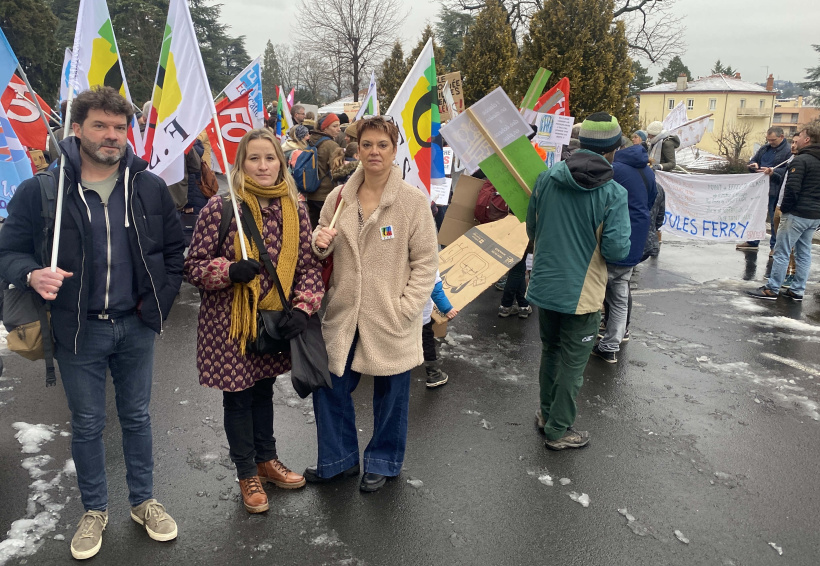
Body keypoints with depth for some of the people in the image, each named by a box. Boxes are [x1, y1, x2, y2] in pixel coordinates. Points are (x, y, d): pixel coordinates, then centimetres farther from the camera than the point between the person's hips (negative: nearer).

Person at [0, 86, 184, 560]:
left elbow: (176, 248, 7)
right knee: (87, 425, 13)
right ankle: (95, 511, 34)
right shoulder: (41, 191, -8)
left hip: (136, 326, 2)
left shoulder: (150, 187, -2)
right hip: (78, 330, -1)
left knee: (137, 417, 16)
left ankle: (144, 501, 35)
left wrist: (162, 297, -1)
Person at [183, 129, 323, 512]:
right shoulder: (219, 208, -13)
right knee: (237, 397, 11)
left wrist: (303, 307, -11)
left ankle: (266, 460, 42)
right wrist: (229, 271, -27)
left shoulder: (294, 210, -1)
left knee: (263, 390, 21)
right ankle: (247, 474, 32)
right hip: (229, 322, -3)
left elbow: (308, 265, 4)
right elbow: (193, 266, -8)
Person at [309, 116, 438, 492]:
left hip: (390, 319, -3)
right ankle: (338, 459, 36)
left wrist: (405, 309, -14)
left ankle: (382, 462, 37)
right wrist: (319, 243, -11)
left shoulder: (413, 200, -8)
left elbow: (426, 261, -7)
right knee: (330, 388, 12)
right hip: (343, 315, 4)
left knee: (390, 394, 12)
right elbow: (324, 253, 13)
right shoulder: (338, 197, 3)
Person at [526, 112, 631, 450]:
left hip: (543, 285, 5)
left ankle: (547, 413, 39)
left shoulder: (547, 178, -4)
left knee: (550, 351, 23)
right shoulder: (614, 194, -17)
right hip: (582, 293, -4)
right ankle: (558, 431, 23)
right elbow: (617, 250, -19)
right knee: (572, 363, 11)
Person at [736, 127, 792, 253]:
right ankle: (753, 242, 28)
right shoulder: (765, 148, 12)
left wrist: (774, 171, -32)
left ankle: (775, 246, 13)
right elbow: (753, 160, 20)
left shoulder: (789, 151, -10)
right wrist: (753, 165, -3)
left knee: (775, 219, 2)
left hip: (775, 191, -7)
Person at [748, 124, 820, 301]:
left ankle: (771, 289, 1)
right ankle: (797, 290, 17)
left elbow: (792, 188, -20)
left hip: (797, 214, -9)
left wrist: (785, 208, -8)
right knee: (804, 253, 12)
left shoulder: (801, 160, -14)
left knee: (781, 251, -3)